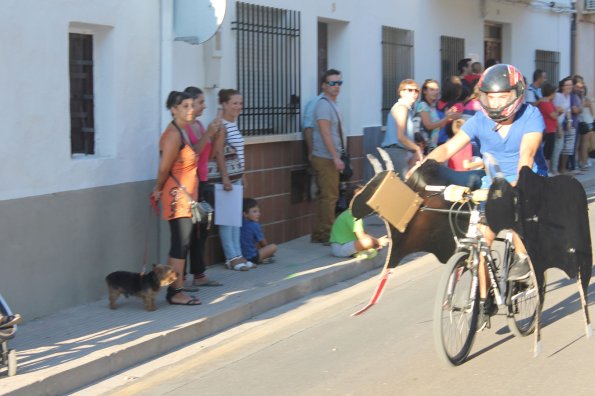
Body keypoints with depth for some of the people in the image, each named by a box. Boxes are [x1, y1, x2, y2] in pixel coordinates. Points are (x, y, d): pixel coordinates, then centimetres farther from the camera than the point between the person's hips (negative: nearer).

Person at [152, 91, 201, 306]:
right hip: (177, 196, -10)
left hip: (186, 196, 10)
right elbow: (164, 168, -14)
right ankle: (175, 292, -4)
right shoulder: (173, 134, -17)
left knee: (182, 243, 12)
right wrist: (159, 189, -4)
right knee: (181, 244, -8)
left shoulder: (183, 131, 15)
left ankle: (175, 287, 18)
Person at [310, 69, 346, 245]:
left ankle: (318, 235, 17)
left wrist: (337, 157, 19)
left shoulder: (332, 104, 17)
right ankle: (328, 235, -1)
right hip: (325, 158, -10)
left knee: (326, 197, 12)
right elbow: (325, 133, -21)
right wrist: (335, 158, -23)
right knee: (329, 196, -6)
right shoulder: (323, 105, -14)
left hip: (330, 158, 10)